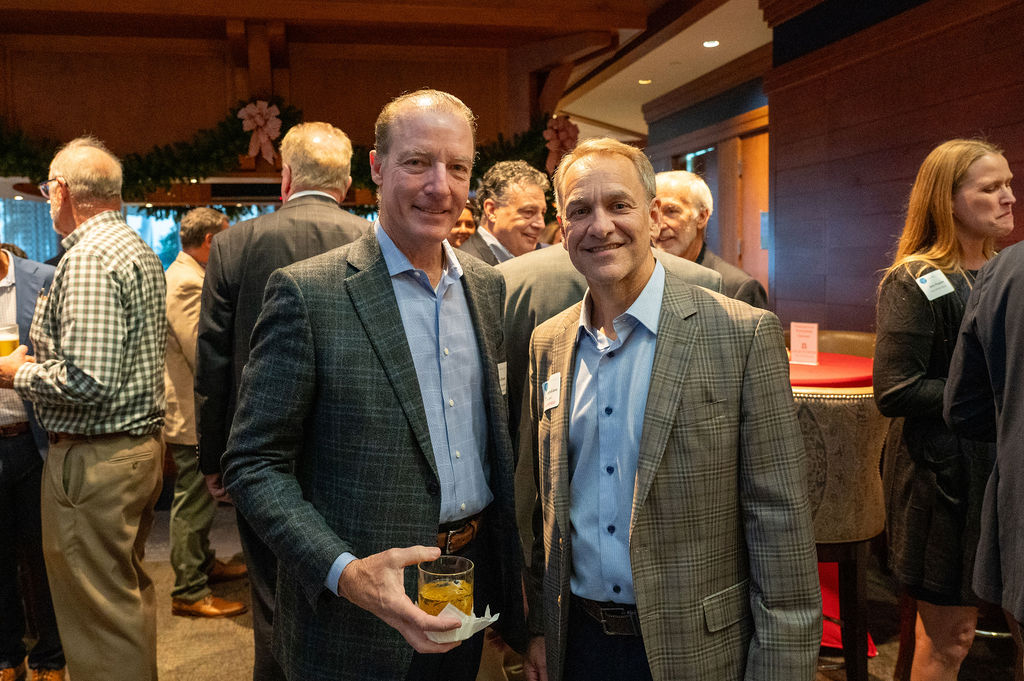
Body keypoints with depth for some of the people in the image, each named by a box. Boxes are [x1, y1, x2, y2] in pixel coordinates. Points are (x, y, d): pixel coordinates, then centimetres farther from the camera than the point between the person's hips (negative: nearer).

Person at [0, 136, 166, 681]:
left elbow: (88, 381, -25)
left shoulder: (88, 258, -18)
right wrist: (45, 358, 21)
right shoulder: (140, 249, 13)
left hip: (95, 457, -10)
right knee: (130, 590, 21)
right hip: (143, 443, 10)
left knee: (98, 611, 0)